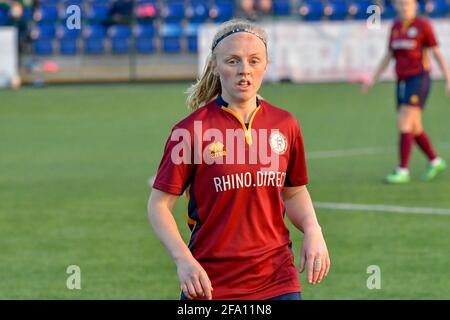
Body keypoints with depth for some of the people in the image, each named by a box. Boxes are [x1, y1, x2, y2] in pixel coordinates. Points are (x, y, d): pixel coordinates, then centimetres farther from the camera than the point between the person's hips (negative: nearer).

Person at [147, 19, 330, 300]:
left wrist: (312, 230, -1)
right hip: (209, 284, -3)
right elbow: (159, 204, -5)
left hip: (278, 281, 3)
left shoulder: (285, 125, 4)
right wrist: (183, 259, -19)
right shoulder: (192, 130, -7)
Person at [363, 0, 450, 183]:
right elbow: (388, 56, 17)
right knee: (414, 127, 10)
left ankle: (403, 171, -11)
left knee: (404, 124, -13)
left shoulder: (423, 25, -7)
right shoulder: (396, 27, 11)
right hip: (402, 81, 7)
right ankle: (435, 162, 27)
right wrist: (372, 80, 14)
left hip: (418, 80, -7)